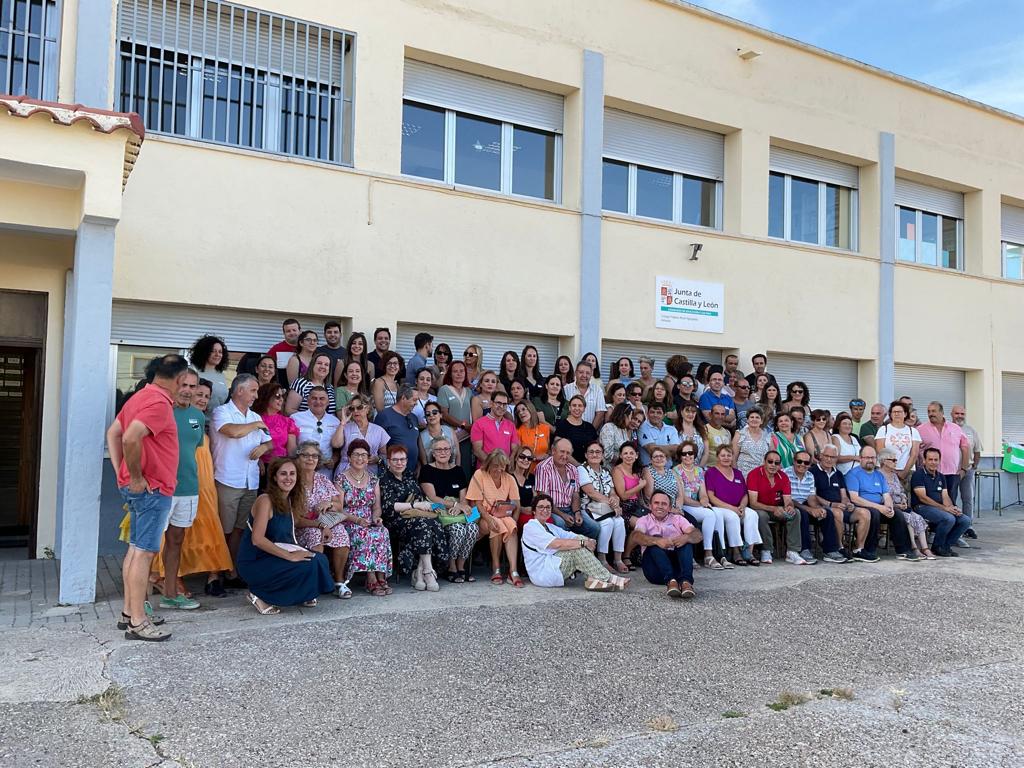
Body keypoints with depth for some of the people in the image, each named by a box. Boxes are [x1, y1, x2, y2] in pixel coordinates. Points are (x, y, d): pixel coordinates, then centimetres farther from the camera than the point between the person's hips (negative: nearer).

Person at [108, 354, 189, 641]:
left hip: (139, 487, 10)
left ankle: (129, 612, 24)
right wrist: (136, 478, -20)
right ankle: (137, 622, -1)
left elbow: (113, 433, 18)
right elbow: (130, 438, -31)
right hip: (153, 489, -10)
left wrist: (121, 472, 13)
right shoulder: (159, 403, -18)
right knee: (144, 552, -6)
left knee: (136, 549, 15)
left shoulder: (141, 396, 13)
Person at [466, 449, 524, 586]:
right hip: (483, 517, -3)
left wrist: (514, 521, -18)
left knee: (511, 526, -30)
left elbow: (516, 505, 1)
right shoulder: (479, 475, -4)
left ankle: (513, 571, -35)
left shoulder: (509, 479, 7)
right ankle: (495, 569, -19)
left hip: (504, 516, 3)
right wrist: (489, 519, -26)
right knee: (498, 527, -33)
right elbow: (476, 503, -10)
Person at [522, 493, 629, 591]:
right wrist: (583, 543, -20)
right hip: (541, 573, -8)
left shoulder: (550, 527, 24)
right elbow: (557, 544, -20)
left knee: (580, 540, -8)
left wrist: (589, 541, -13)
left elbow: (569, 536, 7)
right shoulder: (530, 527, -7)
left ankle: (594, 579, -22)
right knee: (578, 548, -21)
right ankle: (605, 579, -19)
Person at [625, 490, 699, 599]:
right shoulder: (644, 520, 15)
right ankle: (670, 581, -46)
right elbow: (636, 536, -10)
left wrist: (685, 538, -25)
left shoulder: (678, 519, 19)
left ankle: (685, 581, -42)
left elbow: (698, 536, 0)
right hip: (654, 568, -2)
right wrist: (657, 541, -31)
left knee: (686, 540, -19)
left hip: (677, 563, 2)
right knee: (655, 538, -25)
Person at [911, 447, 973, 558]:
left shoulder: (941, 477, 19)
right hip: (923, 507, -8)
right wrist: (944, 508, -17)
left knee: (965, 520, -10)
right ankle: (937, 547, -9)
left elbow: (945, 497, 11)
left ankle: (946, 545, 2)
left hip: (940, 508, 8)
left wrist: (952, 507, -12)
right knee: (949, 518, -30)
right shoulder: (918, 474, -6)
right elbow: (923, 498, -14)